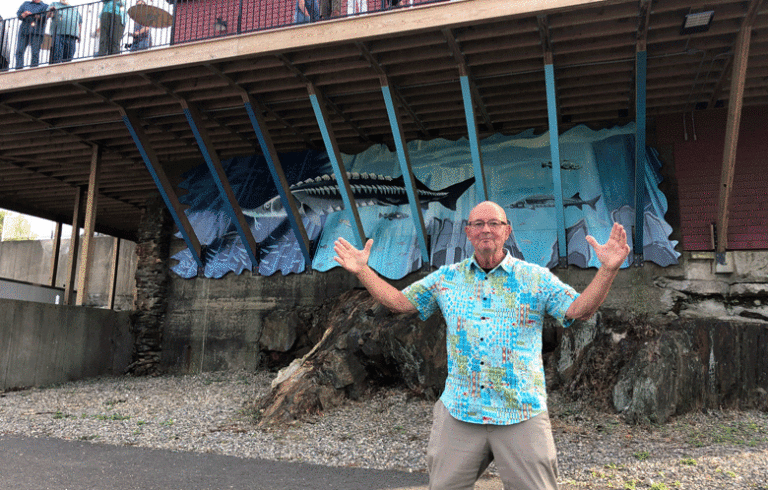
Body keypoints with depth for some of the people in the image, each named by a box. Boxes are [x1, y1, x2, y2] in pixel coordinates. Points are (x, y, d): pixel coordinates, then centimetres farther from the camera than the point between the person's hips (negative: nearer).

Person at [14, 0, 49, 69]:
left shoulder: (44, 6, 12)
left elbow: (44, 16, -5)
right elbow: (18, 14, 14)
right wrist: (24, 15, -8)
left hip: (36, 32, -4)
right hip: (24, 31, 4)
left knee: (35, 52, -11)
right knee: (19, 50, -5)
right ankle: (19, 67, -3)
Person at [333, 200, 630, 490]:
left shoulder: (536, 278, 2)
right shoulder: (446, 278, 8)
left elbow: (580, 309, -6)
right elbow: (399, 301, 12)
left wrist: (608, 270, -20)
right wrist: (361, 271, 5)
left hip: (521, 417, -2)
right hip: (458, 413, 2)